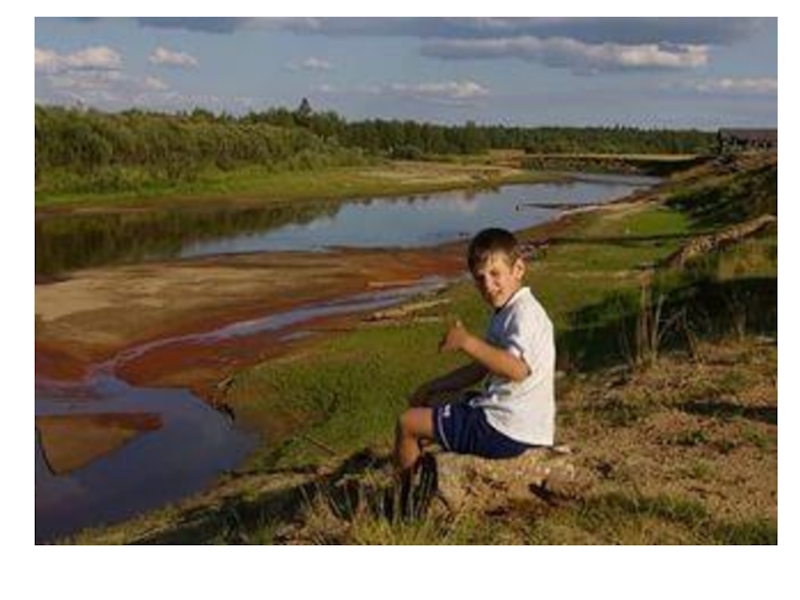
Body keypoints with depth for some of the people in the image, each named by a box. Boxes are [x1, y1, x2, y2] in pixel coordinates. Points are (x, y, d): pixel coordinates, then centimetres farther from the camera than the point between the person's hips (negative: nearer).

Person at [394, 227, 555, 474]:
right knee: (433, 402, 28)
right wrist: (434, 386, 16)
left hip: (508, 432, -11)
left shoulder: (525, 313, -19)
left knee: (407, 422, -1)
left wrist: (467, 342, -33)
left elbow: (517, 368, -37)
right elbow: (481, 367, 20)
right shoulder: (505, 313, 14)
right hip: (500, 413, 11)